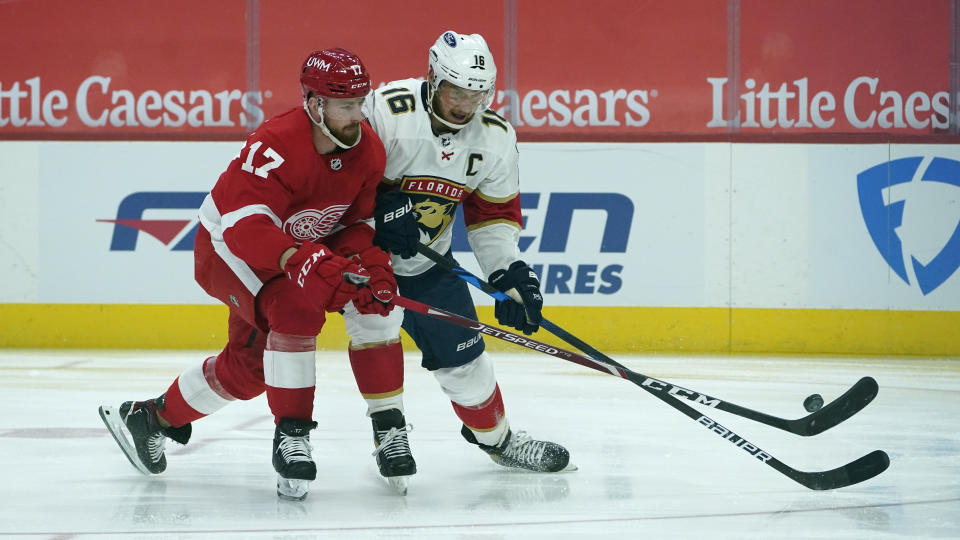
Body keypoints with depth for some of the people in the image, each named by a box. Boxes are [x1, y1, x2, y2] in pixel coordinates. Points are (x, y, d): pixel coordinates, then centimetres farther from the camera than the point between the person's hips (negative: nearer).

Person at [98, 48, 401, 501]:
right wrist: (302, 260, -57)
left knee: (249, 368, 16)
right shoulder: (279, 144, -35)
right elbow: (244, 221, -44)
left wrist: (370, 267, -24)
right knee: (296, 309, -34)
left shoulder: (369, 151, -11)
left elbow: (358, 222, -3)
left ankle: (149, 417, 37)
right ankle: (291, 437, -25)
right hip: (228, 248, -8)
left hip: (297, 250, 8)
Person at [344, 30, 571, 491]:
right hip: (360, 246, -5)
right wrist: (378, 214, -32)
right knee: (376, 320, -30)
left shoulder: (495, 137, -8)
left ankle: (495, 436, 32)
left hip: (427, 260, 5)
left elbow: (494, 215, 2)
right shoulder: (384, 111, -28)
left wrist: (512, 276, -7)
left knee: (462, 353, 8)